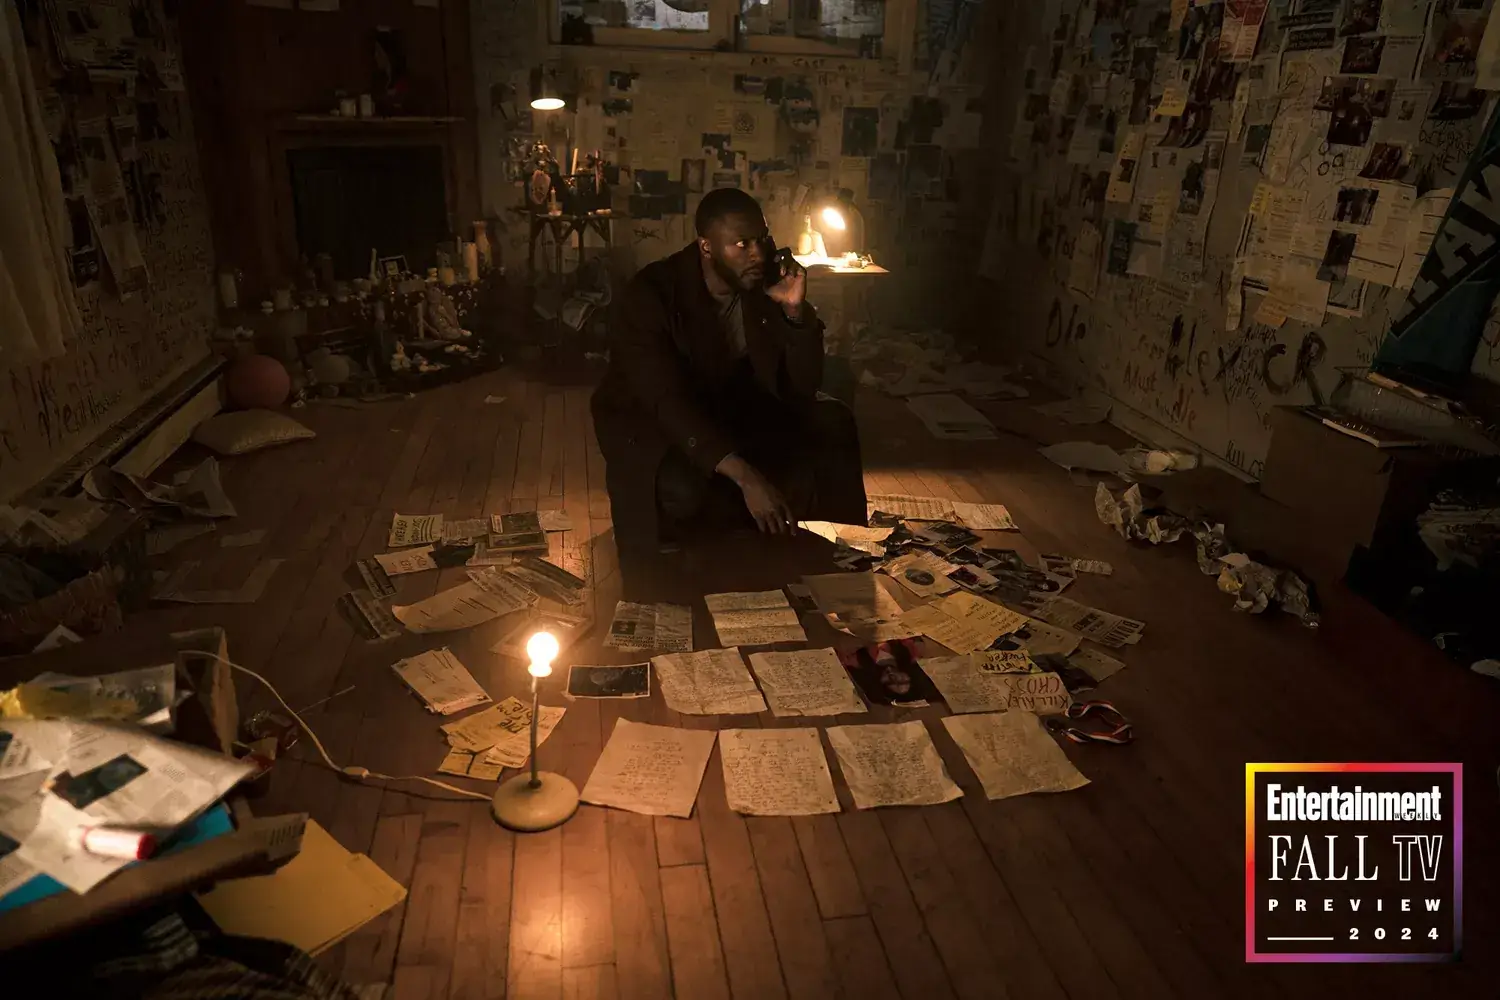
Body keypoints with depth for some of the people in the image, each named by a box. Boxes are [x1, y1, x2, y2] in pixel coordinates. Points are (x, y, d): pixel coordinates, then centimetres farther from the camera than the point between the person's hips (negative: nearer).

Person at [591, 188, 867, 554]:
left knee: (833, 424, -13)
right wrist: (746, 477, -49)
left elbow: (803, 387, -13)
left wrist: (795, 310, -30)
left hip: (733, 407, 5)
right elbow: (669, 402, -38)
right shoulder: (649, 295, -27)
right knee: (684, 488, -37)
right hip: (650, 419, -5)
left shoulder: (767, 283, -13)